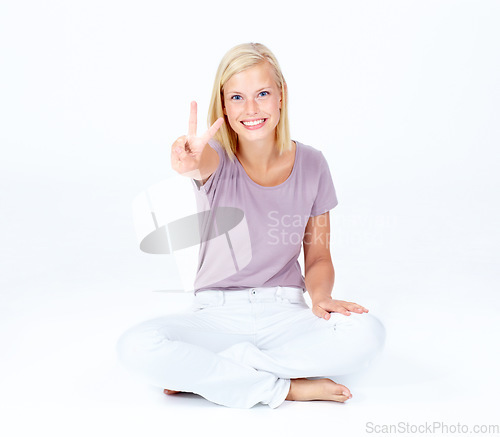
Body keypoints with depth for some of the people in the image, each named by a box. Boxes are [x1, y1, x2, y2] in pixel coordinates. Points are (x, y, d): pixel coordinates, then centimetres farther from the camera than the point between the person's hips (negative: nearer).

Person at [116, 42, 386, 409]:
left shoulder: (311, 164, -1)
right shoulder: (218, 157, -7)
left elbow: (318, 257, 6)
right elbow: (201, 162, -35)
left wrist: (321, 297, -15)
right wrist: (188, 163, -59)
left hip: (285, 312, 2)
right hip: (217, 316, -1)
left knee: (367, 334, -27)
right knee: (137, 347, -28)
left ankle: (204, 372, -16)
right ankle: (285, 387, -18)